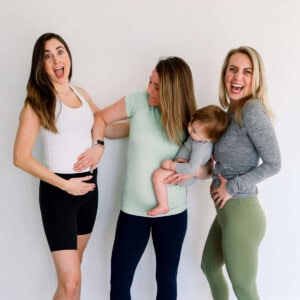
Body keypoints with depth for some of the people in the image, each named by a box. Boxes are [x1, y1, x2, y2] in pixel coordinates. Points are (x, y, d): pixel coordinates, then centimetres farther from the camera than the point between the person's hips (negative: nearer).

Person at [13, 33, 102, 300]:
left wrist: (100, 145, 2)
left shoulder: (81, 94, 6)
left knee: (73, 265, 20)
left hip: (89, 184, 6)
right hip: (57, 190, -6)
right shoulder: (37, 102, -11)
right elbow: (21, 158, -16)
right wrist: (65, 184, -17)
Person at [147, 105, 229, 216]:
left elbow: (192, 168, -39)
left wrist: (171, 165, -31)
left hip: (185, 175, -10)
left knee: (157, 175, -25)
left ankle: (163, 206, -15)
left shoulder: (200, 147, -35)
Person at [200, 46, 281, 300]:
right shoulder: (232, 112, 7)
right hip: (226, 211, 9)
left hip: (241, 213, -9)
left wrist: (232, 187, -16)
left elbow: (273, 164, -19)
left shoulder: (253, 110, -19)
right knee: (209, 267, 28)